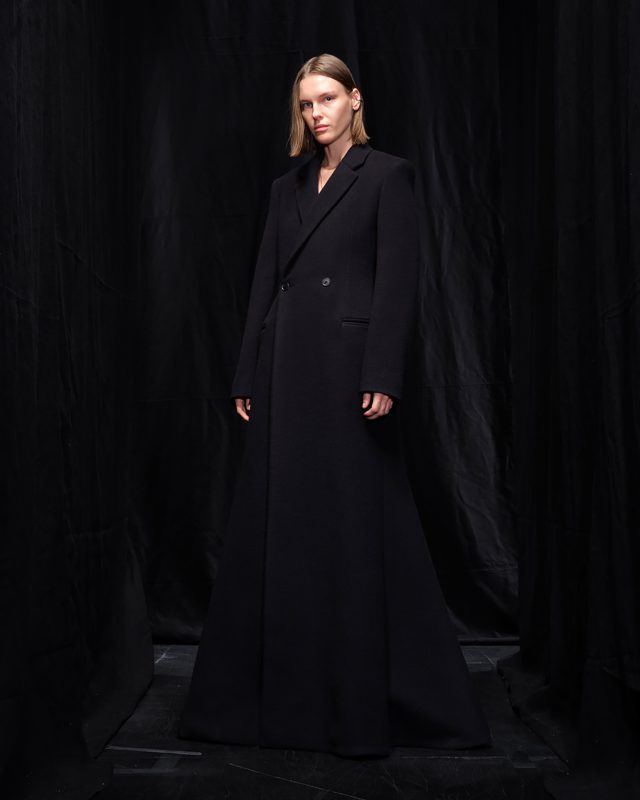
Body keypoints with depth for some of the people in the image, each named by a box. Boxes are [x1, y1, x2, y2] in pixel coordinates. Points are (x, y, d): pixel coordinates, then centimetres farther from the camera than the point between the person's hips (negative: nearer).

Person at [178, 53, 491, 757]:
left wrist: (383, 376, -17)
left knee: (358, 524, -2)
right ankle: (279, 689, 20)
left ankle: (367, 698, 12)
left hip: (347, 364, -6)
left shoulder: (386, 175, 1)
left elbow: (399, 281, -8)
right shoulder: (287, 186, 18)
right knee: (274, 521, 7)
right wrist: (247, 376, 9)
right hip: (286, 365, 6)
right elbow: (265, 283, 14)